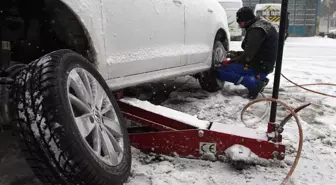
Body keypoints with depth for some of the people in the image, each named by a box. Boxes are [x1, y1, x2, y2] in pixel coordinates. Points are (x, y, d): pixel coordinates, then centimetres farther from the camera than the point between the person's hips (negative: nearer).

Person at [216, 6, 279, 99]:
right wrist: (234, 55, 11)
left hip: (259, 68, -10)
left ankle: (254, 83, -17)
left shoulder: (256, 30, -19)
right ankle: (259, 79, 12)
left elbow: (247, 56, -23)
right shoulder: (261, 23, 13)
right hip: (264, 64, 10)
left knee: (220, 71, -15)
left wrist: (230, 62, -11)